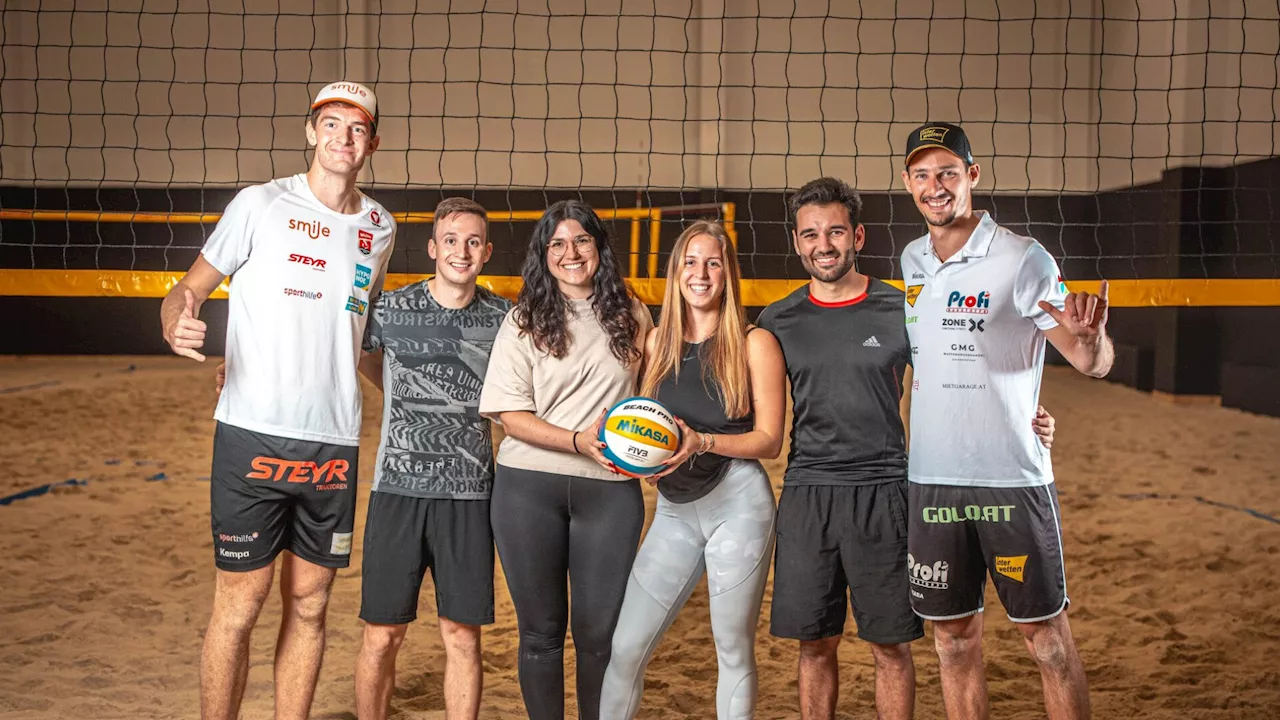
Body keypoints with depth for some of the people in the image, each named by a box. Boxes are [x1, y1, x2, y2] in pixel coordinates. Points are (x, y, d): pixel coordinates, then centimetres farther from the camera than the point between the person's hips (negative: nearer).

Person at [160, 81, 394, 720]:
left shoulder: (380, 227, 11)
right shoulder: (261, 205, -2)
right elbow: (190, 289, -2)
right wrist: (177, 326, -22)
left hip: (334, 444, 4)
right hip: (253, 435, -4)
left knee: (309, 605, 10)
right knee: (239, 606, -1)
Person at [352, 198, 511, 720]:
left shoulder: (504, 318, 3)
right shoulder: (391, 309, 0)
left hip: (469, 494, 1)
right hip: (399, 489, -1)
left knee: (463, 637, 6)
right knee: (382, 635, 4)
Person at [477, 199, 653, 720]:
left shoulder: (630, 315, 7)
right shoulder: (525, 321, 2)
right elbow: (510, 414, -5)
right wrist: (578, 441, -18)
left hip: (611, 489, 1)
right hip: (529, 487, -1)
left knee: (600, 632, 3)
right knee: (541, 628, 9)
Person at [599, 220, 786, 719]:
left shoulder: (754, 344, -2)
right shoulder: (658, 341, 10)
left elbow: (769, 441, -5)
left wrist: (701, 442, -19)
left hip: (737, 505, -4)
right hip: (673, 511, 4)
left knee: (734, 650, 5)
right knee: (626, 648, 2)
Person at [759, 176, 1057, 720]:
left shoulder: (900, 312, 1)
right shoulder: (778, 321, 7)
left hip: (882, 494, -1)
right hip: (806, 494, 2)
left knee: (891, 646, 3)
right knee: (814, 645, 8)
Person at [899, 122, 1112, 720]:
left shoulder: (1022, 259, -10)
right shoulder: (912, 260, 8)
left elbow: (1093, 363, -16)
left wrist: (1089, 336, -38)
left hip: (1012, 478, -5)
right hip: (931, 479, 5)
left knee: (1046, 636, 2)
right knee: (954, 638, 11)